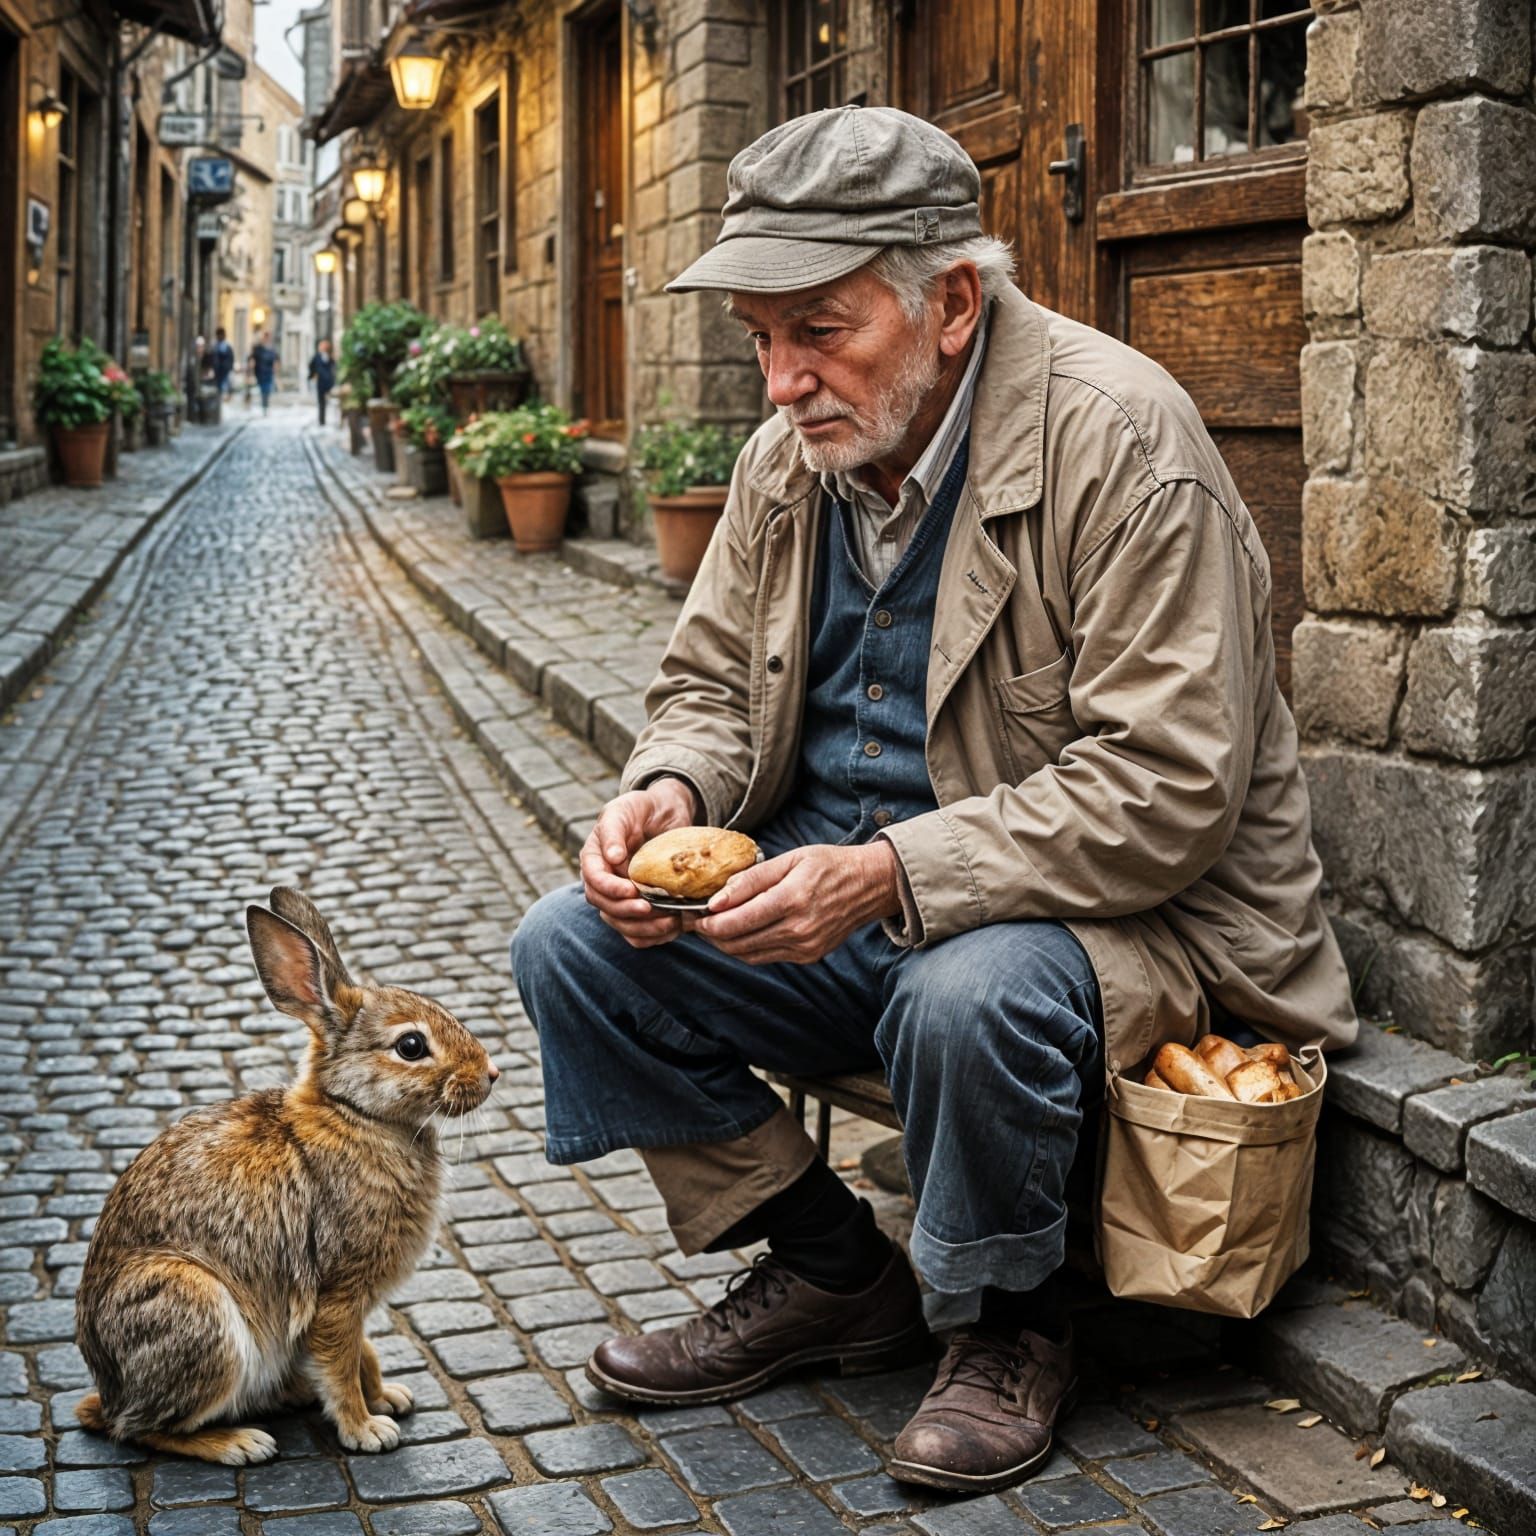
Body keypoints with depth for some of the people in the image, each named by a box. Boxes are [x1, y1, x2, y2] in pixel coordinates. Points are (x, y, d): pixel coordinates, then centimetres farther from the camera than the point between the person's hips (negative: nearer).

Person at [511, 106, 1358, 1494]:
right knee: (572, 947, -7)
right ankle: (831, 1271, 8)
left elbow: (1172, 790, -25)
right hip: (836, 896, 7)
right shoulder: (790, 455, 2)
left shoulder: (1117, 436, -20)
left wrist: (895, 874, -33)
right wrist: (672, 792, -12)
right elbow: (710, 682, 13)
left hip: (1109, 908, -6)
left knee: (969, 998, -38)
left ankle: (1013, 1327, -4)